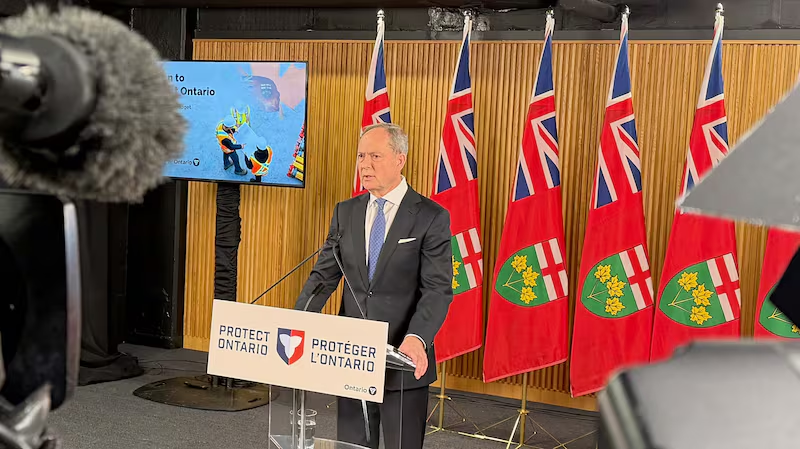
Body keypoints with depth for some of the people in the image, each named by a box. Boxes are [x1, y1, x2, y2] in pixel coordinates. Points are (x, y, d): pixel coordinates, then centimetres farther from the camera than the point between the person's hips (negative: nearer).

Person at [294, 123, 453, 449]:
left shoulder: (431, 217, -8)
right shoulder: (345, 212, 7)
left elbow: (438, 289, -14)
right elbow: (324, 276, 6)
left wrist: (417, 338, -30)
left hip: (405, 361, -4)